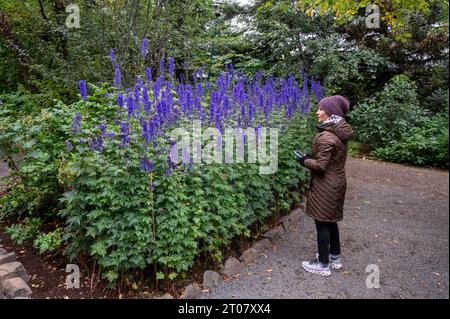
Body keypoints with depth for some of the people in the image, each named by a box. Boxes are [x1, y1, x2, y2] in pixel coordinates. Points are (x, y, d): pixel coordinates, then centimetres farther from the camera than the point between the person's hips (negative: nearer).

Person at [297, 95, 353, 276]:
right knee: (331, 221, 20)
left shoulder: (326, 137, -24)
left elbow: (320, 165, -22)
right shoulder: (340, 132, 5)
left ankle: (323, 264, 17)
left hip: (325, 186, -9)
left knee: (322, 223, 3)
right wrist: (312, 157, 10)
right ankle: (335, 257, 35)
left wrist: (305, 161, -6)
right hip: (337, 182, 9)